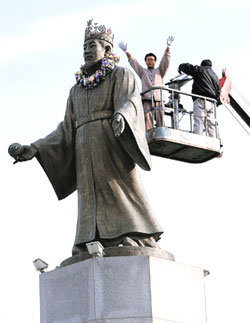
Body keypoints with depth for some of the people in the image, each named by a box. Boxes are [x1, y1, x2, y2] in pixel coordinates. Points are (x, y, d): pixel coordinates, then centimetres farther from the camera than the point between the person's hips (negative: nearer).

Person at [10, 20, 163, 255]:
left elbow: (130, 102, -11)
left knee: (121, 192, -15)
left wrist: (121, 116, -35)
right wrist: (36, 149, 7)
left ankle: (138, 241, -22)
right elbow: (67, 129, 19)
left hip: (113, 148, -4)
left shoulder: (121, 75, 9)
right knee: (92, 202, -7)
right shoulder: (77, 89, 24)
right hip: (85, 154, 5)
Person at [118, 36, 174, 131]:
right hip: (146, 100, -1)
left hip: (159, 100, 1)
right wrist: (127, 52, 0)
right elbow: (134, 63, 14)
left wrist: (168, 47, -3)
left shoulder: (159, 71, 26)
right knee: (148, 122, -14)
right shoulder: (142, 72, 26)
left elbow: (165, 62, 13)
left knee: (161, 123, -7)